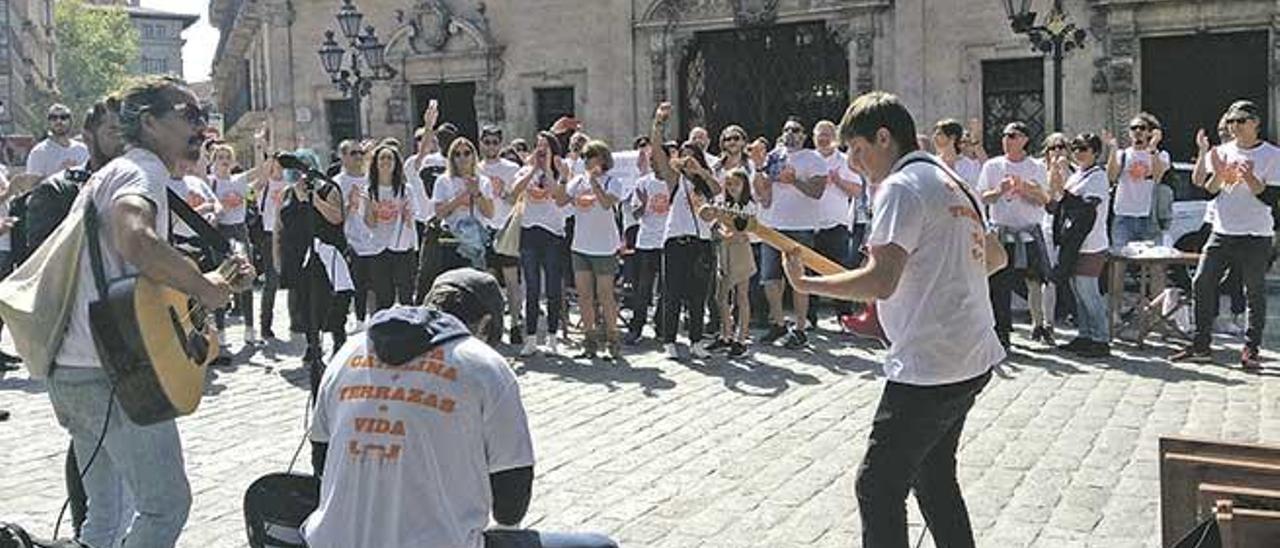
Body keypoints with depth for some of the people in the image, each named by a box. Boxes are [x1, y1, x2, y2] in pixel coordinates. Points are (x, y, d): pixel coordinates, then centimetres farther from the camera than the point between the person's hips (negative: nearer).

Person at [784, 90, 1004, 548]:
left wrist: (804, 283, -16)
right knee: (934, 477, 21)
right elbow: (995, 257, 27)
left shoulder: (901, 187, -14)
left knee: (878, 486, -4)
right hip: (972, 360, 10)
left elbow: (880, 281, -25)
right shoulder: (952, 181, 16)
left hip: (928, 368, -10)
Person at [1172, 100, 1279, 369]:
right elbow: (1207, 192, 9)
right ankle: (1201, 345, 7)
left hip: (1256, 236, -4)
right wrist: (1219, 175, -10)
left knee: (1255, 293, 1)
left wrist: (1250, 178, -21)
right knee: (1202, 283, -1)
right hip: (1221, 232, 4)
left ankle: (1251, 349, 9)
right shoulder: (1222, 152, 10)